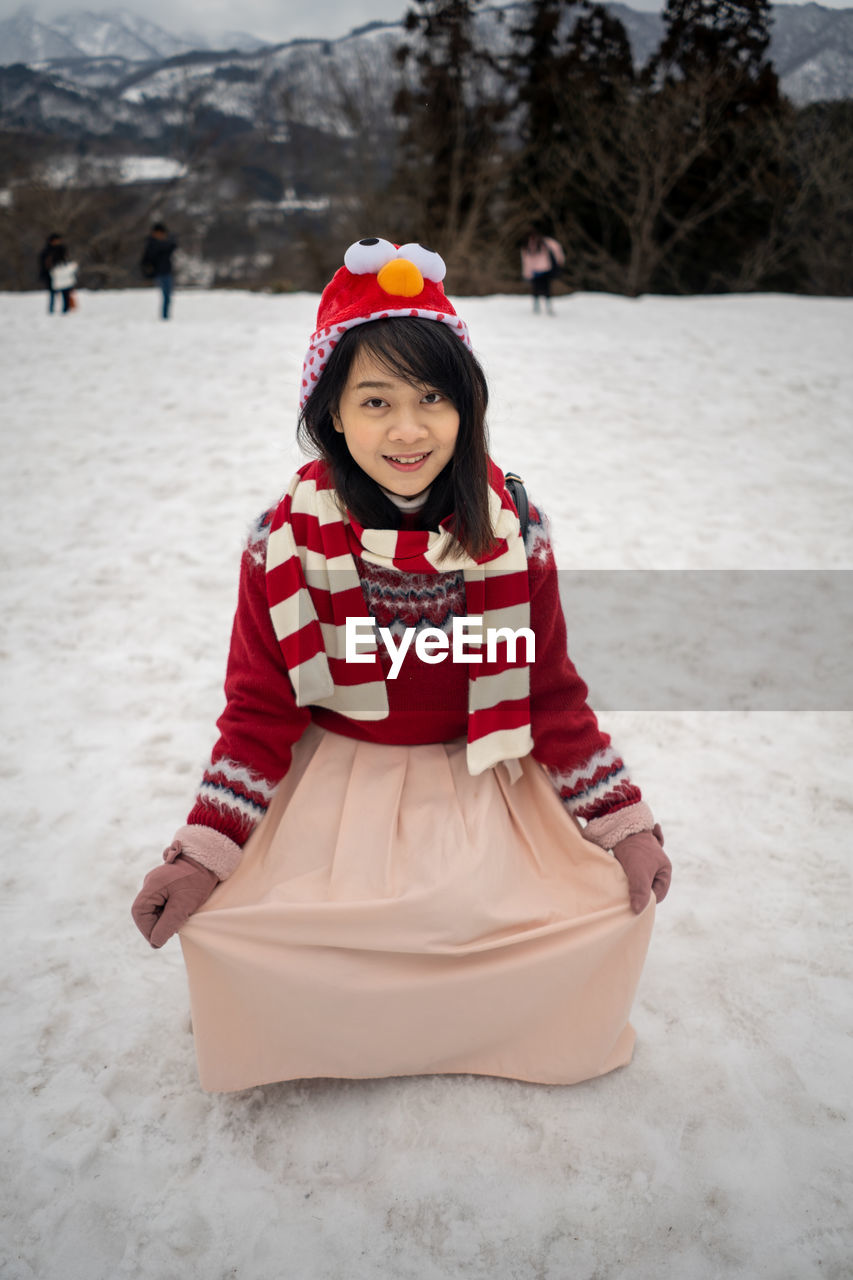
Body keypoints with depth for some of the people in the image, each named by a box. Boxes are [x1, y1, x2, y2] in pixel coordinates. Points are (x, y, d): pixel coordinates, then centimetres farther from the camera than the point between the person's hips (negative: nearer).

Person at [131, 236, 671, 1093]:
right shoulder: (286, 541, -11)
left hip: (482, 781, 1)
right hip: (336, 781, 0)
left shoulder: (511, 533, -8)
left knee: (613, 914, -15)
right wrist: (202, 854, -13)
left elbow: (552, 693, 0)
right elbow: (259, 711, -4)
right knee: (220, 925, -19)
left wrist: (625, 824, -5)